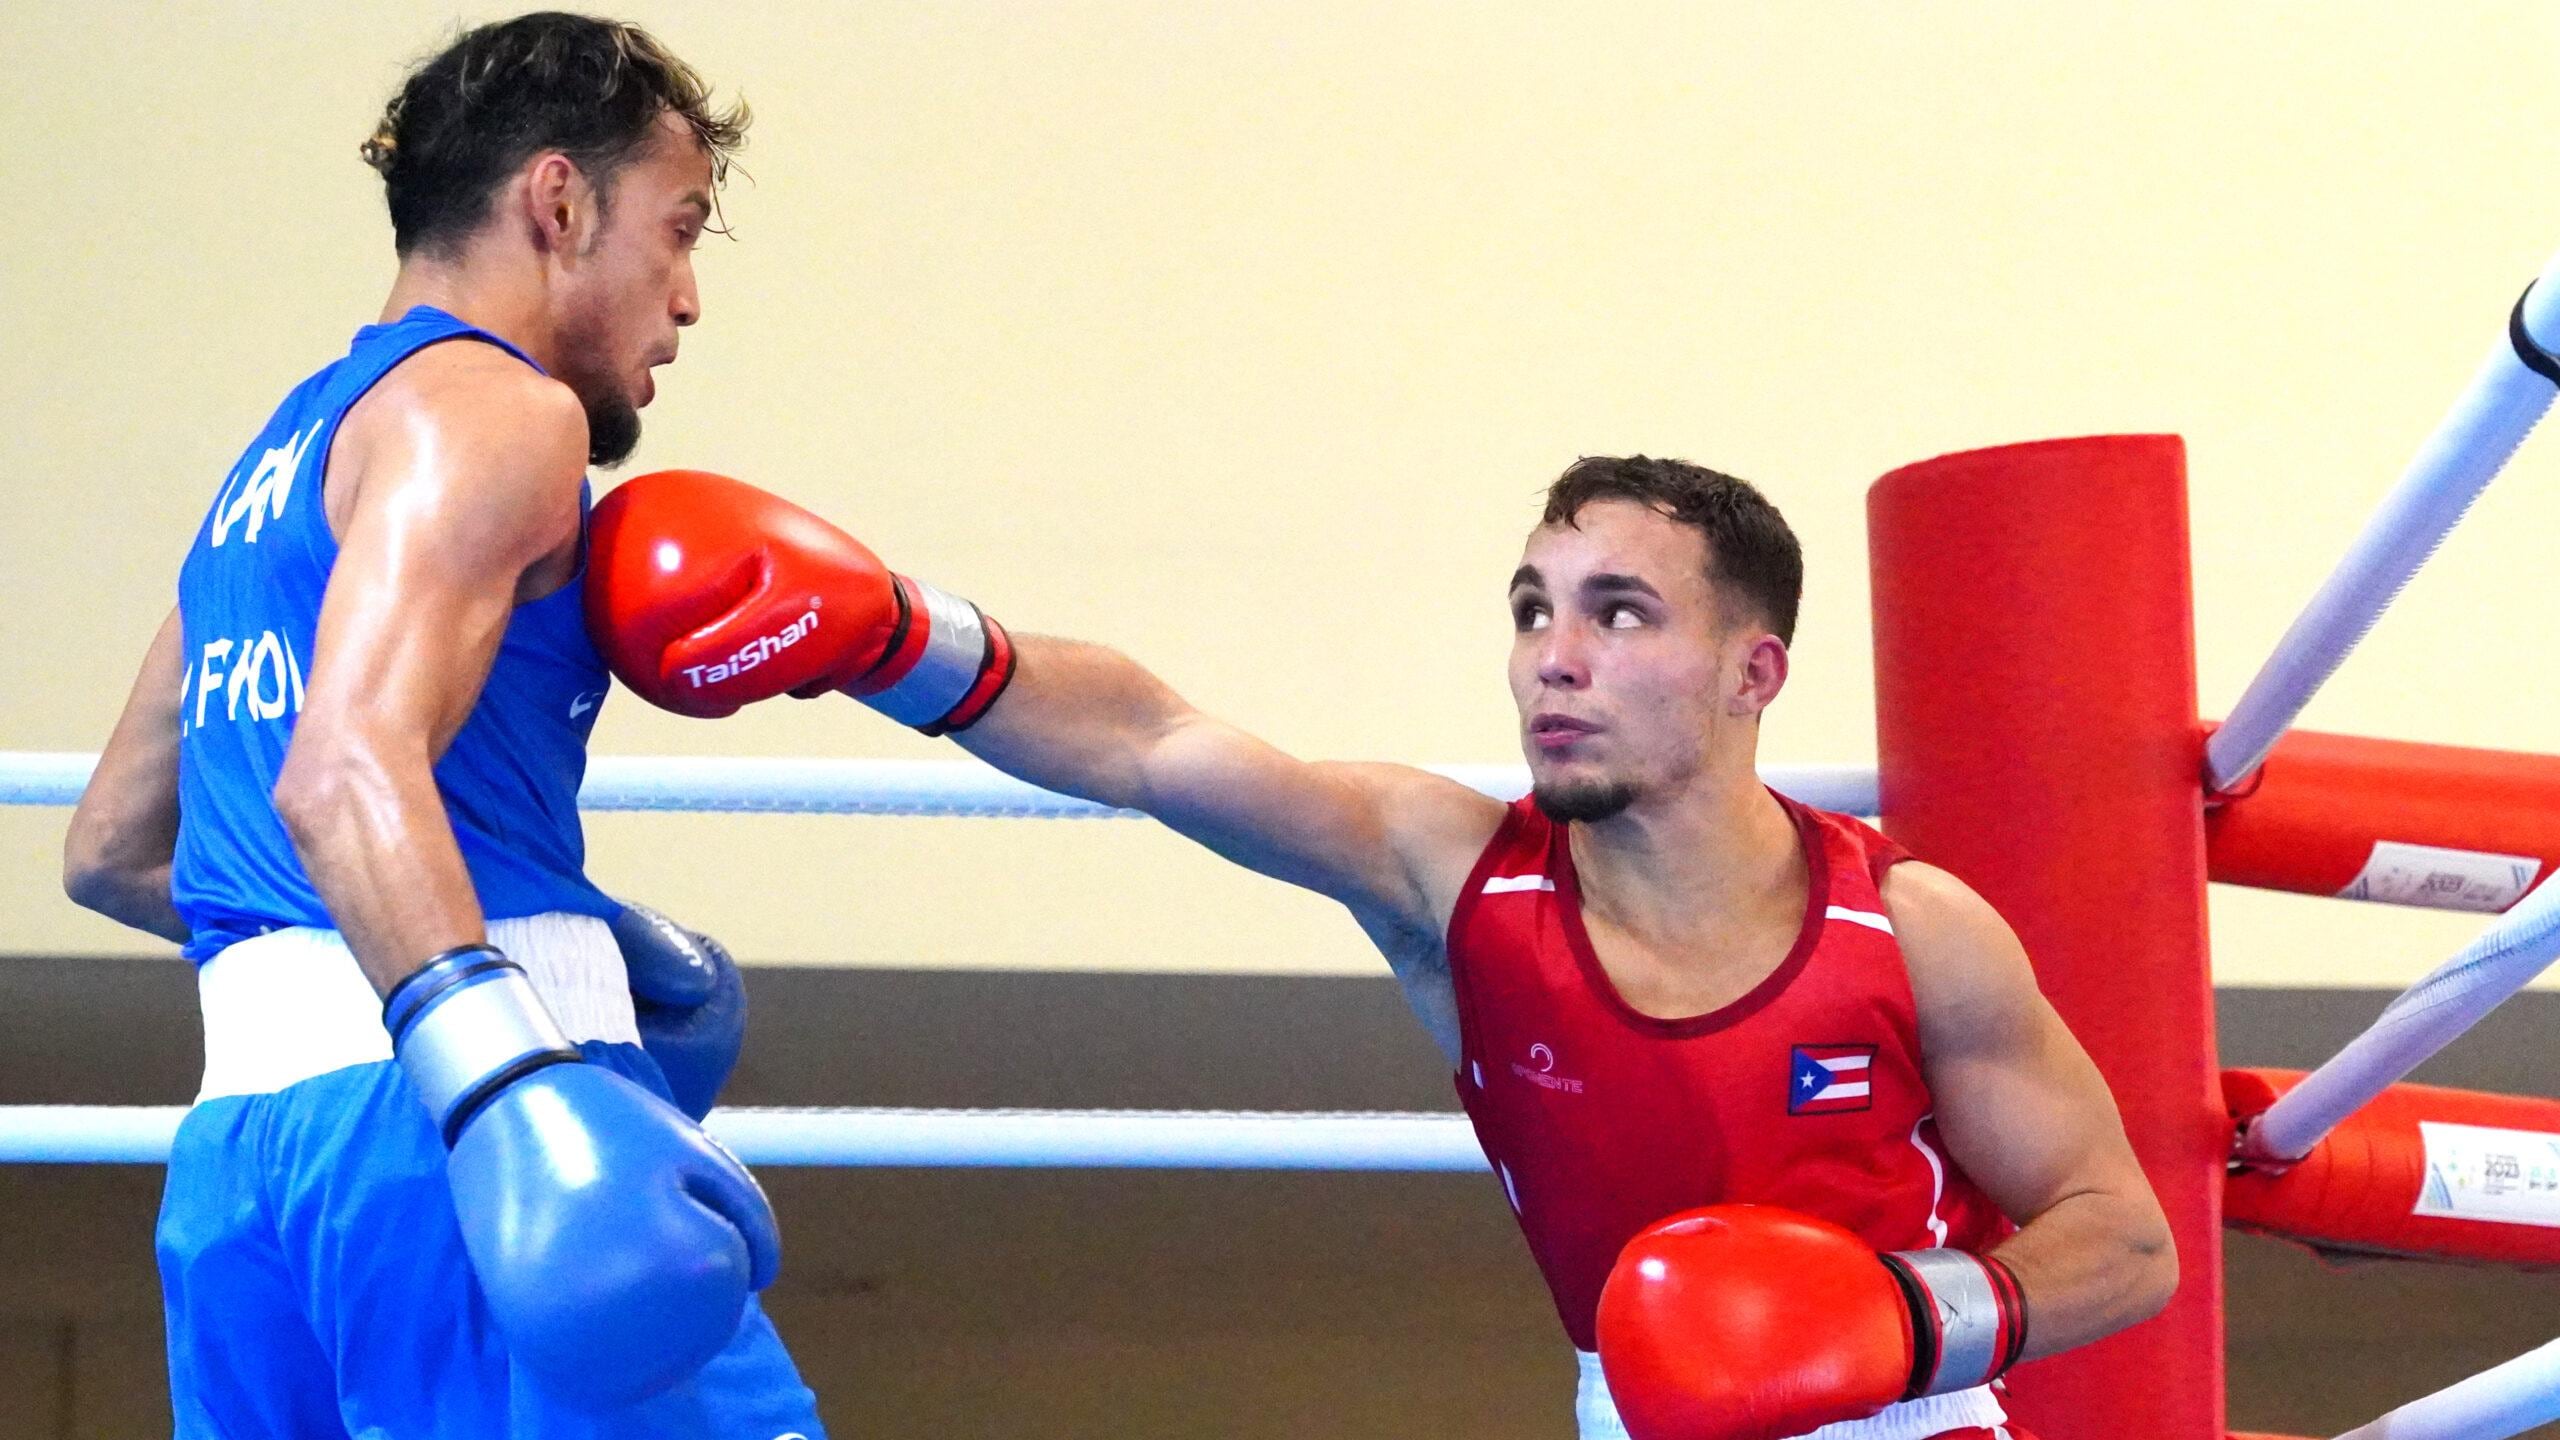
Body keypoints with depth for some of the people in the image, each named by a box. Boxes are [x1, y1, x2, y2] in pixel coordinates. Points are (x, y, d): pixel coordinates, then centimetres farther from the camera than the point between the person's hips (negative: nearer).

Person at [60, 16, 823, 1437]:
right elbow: (347, 765, -20)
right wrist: (513, 1083, -35)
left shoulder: (281, 458, 26)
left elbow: (109, 852, 34)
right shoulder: (490, 412, -2)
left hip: (236, 1150, 9)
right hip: (424, 1127, -9)